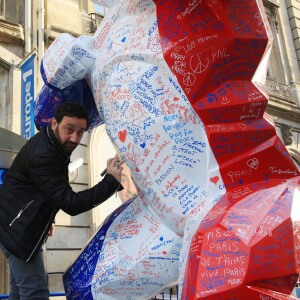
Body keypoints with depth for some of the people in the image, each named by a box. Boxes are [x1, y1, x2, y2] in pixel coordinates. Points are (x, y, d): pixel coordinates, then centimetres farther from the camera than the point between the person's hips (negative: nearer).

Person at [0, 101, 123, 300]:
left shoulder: (52, 145, 5)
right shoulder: (43, 155, -28)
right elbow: (71, 203, -31)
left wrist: (46, 219, 15)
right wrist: (111, 182, -31)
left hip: (17, 225, 10)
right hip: (17, 229, -10)